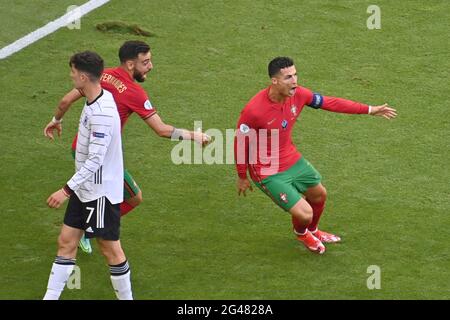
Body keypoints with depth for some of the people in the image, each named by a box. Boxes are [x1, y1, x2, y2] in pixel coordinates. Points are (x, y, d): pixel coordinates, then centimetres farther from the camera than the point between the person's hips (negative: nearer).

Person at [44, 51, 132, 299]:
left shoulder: (102, 113, -27)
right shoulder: (96, 100, 4)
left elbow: (95, 160, -28)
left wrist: (67, 190, -26)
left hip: (101, 192, -10)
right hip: (85, 189, 10)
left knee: (110, 248, 3)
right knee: (66, 242, 10)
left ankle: (126, 297, 19)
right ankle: (51, 297, 14)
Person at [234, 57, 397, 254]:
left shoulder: (297, 94, -14)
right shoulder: (254, 110, -32)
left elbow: (330, 103, 0)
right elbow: (240, 142, -18)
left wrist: (370, 110, 4)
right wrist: (242, 177, -6)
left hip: (292, 160, 7)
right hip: (268, 173, -7)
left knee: (319, 194, 24)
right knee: (305, 213, -11)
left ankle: (312, 231, 57)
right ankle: (300, 233, 29)